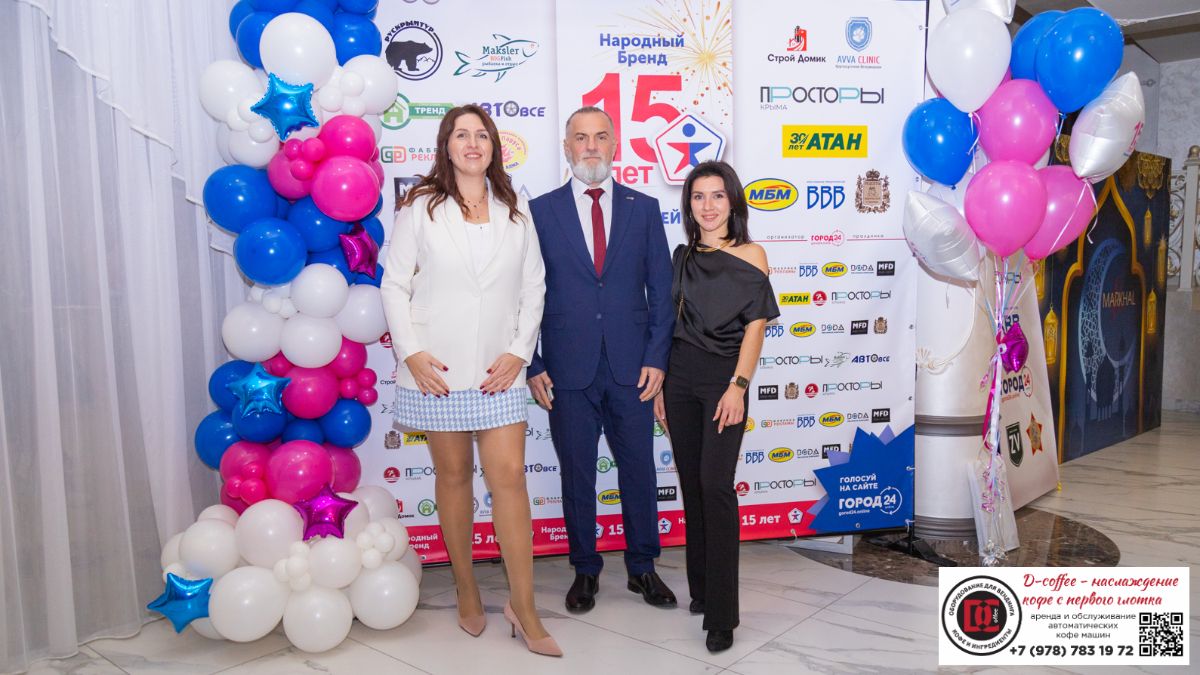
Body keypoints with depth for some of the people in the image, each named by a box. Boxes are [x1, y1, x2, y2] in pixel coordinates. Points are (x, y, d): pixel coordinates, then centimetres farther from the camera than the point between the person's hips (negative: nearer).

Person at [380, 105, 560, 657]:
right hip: (436, 370, -1)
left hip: (498, 370, 1)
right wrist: (411, 351, -9)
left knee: (509, 477, -3)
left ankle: (524, 609, 6)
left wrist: (519, 351, -3)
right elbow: (395, 284, 1)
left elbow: (533, 287, 7)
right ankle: (466, 592, 27)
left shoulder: (515, 212, 8)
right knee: (453, 475, 9)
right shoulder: (420, 207, 2)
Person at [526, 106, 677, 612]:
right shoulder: (541, 210, 3)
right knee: (577, 475, 10)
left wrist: (656, 358, -3)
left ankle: (642, 568, 29)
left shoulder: (644, 209, 6)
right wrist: (532, 366, -3)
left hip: (631, 368, 1)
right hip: (569, 371, -1)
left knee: (639, 471, 10)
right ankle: (585, 570, 28)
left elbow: (661, 289, 5)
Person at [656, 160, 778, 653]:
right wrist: (660, 384, 8)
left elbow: (755, 327, -6)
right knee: (692, 484, 9)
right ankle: (700, 587, 24)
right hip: (680, 377, 5)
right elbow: (671, 323, 12)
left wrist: (738, 386, -15)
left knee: (715, 485, -11)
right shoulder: (683, 256, 11)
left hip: (723, 379, -5)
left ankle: (721, 613, -2)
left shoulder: (750, 255, -2)